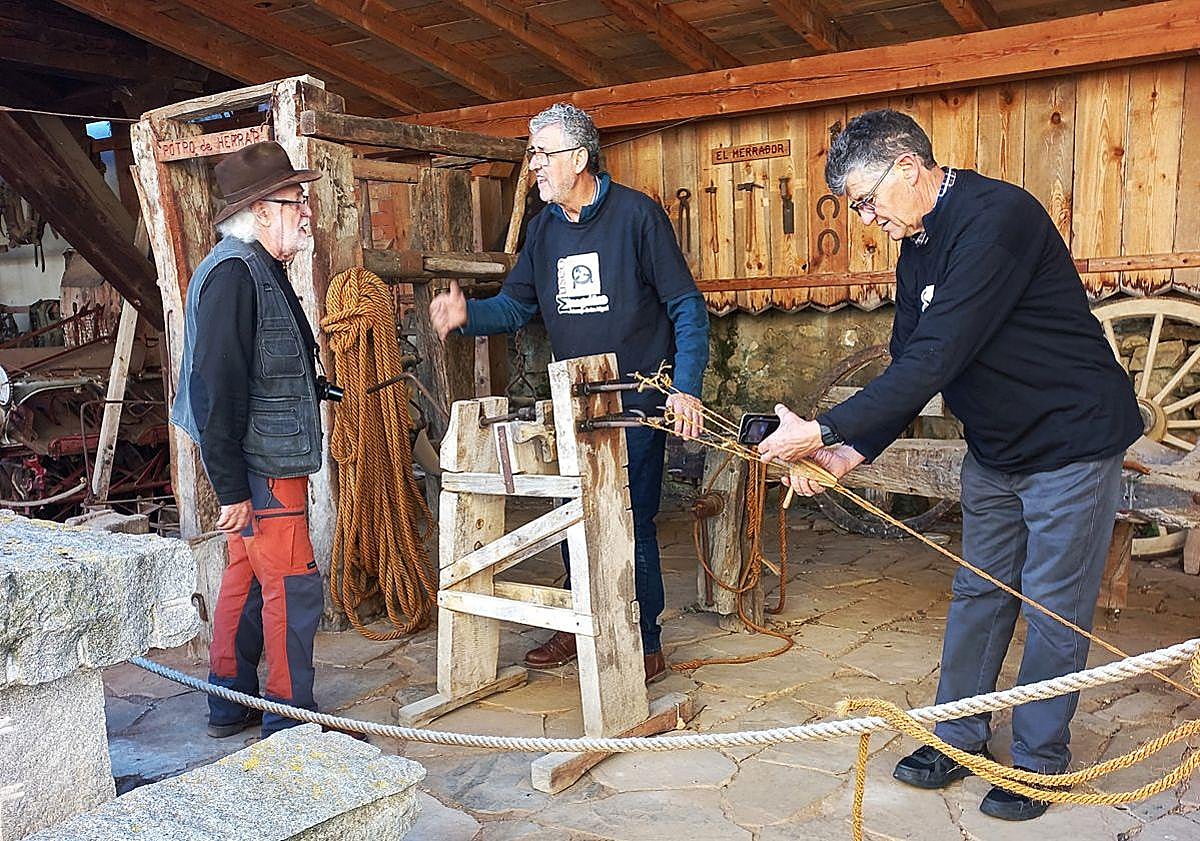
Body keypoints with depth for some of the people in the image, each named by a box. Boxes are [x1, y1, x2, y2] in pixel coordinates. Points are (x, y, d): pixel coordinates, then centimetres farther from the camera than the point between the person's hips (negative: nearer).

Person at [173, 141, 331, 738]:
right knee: (293, 588, -4)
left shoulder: (262, 270, 15)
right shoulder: (233, 272, -17)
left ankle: (230, 705, 29)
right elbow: (215, 389, -23)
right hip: (260, 469, -10)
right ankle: (291, 721, 9)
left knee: (248, 578, 16)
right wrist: (231, 488, -23)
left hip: (271, 462, 10)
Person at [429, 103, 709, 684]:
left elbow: (686, 306, -9)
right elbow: (514, 306, 12)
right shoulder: (544, 227, 8)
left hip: (636, 401, -6)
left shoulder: (636, 214, -10)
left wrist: (685, 388, -16)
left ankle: (645, 646, 11)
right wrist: (467, 315, -10)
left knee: (630, 524, -3)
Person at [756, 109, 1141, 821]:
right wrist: (854, 450, -9)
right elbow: (909, 365, 5)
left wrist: (824, 431, -29)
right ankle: (959, 739, 27)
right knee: (978, 593, 13)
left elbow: (934, 361, -32)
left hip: (1073, 442, -8)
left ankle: (1038, 761, 20)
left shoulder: (997, 216, -26)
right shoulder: (919, 250, 4)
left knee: (1054, 609, 3)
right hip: (995, 449, 8)